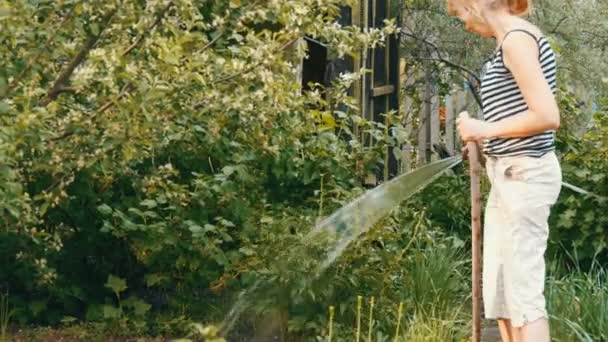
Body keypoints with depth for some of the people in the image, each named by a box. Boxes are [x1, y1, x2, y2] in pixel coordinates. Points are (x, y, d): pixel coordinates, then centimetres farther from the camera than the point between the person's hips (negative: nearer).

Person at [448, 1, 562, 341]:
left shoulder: (516, 38, -15)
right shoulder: (515, 39, 14)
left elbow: (547, 117, -22)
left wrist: (486, 129, -14)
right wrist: (484, 138, 6)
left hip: (525, 175, -10)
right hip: (510, 174, 10)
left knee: (523, 289, -7)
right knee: (498, 288, 12)